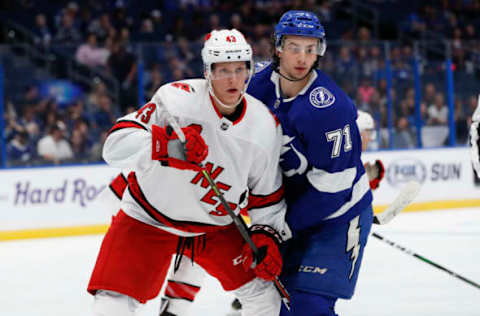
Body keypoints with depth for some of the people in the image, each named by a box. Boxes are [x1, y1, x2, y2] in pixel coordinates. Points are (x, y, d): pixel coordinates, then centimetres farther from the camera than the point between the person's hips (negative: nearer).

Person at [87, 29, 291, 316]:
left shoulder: (265, 127, -8)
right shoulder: (179, 98, -22)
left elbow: (268, 195, 6)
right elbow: (115, 145, -30)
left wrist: (267, 236, -7)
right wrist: (166, 144, -45)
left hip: (215, 226, 4)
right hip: (148, 219, -4)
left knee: (261, 287, 4)